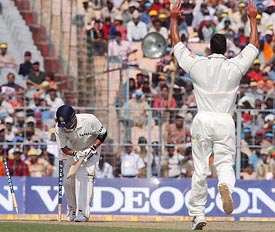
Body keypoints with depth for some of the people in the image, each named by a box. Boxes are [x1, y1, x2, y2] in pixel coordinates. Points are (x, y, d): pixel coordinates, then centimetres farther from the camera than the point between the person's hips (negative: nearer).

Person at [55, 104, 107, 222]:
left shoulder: (89, 120, -34)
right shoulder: (59, 128, -26)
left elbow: (103, 134, -16)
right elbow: (64, 148, -18)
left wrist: (92, 148, -28)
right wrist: (76, 154, -37)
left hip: (92, 148, -4)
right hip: (73, 151, 4)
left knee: (84, 176, -21)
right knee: (68, 181, 1)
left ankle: (83, 212, -23)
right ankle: (72, 210, 24)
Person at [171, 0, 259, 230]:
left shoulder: (197, 64, 0)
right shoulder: (235, 66, 1)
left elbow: (177, 45, 15)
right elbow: (253, 46, 17)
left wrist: (174, 19, 26)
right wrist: (253, 19, 25)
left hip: (203, 121, 0)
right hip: (225, 122, 0)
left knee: (200, 168, 5)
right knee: (225, 163, 0)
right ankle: (226, 185, -36)